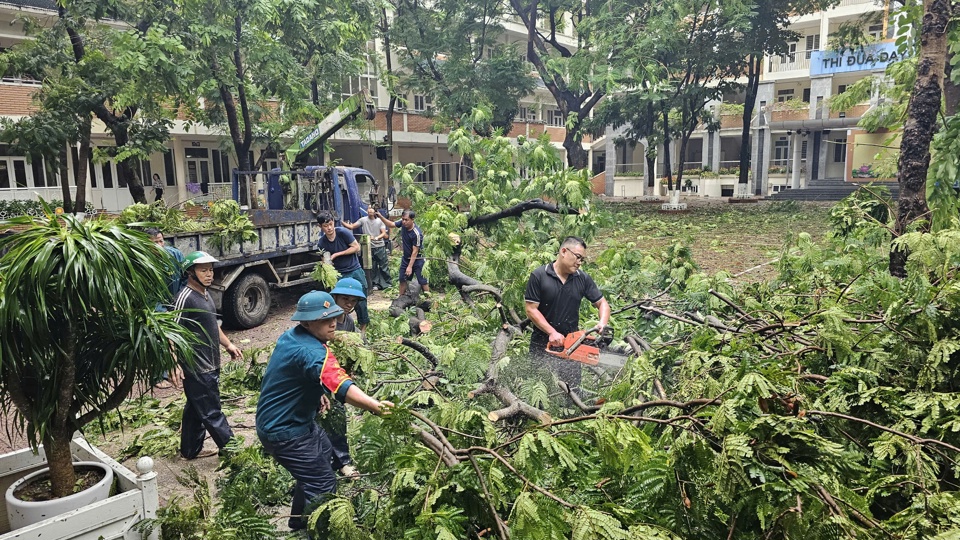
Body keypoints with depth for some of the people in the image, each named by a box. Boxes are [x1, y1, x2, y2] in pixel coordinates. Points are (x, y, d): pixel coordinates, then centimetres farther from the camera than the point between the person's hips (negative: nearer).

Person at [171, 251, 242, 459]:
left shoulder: (205, 294, 10)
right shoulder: (185, 297, -19)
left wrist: (228, 344, 24)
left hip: (210, 365, 10)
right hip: (197, 369, -10)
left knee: (195, 409, 19)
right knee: (212, 413, 2)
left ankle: (190, 450, 31)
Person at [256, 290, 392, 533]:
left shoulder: (290, 336, 0)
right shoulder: (312, 352, -31)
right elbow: (340, 386, -48)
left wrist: (315, 392, 10)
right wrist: (376, 406, -60)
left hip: (275, 419, 11)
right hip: (284, 432, -11)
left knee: (322, 451, 29)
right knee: (324, 485, -8)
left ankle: (299, 519, 43)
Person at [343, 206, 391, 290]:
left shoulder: (379, 221, 0)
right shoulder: (363, 220, 1)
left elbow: (384, 233, -4)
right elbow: (351, 227, -2)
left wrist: (377, 237, -22)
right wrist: (342, 222, -15)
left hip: (380, 246, -1)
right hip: (369, 248, 1)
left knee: (383, 266, 3)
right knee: (372, 267, 6)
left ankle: (387, 283, 15)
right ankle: (376, 284, 16)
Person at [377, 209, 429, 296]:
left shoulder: (416, 233, -28)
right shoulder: (403, 223, -10)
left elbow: (415, 251, -25)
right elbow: (391, 225, 8)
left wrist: (410, 267, -23)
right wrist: (381, 217, -8)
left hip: (416, 259, -7)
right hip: (405, 258, 7)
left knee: (422, 281, -5)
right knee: (402, 279, 12)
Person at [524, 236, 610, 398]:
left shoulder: (583, 279, 0)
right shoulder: (539, 276, -10)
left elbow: (602, 303, 6)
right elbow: (530, 309, -12)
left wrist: (603, 323, -15)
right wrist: (552, 332, -20)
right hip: (542, 345, -3)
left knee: (572, 391, 6)